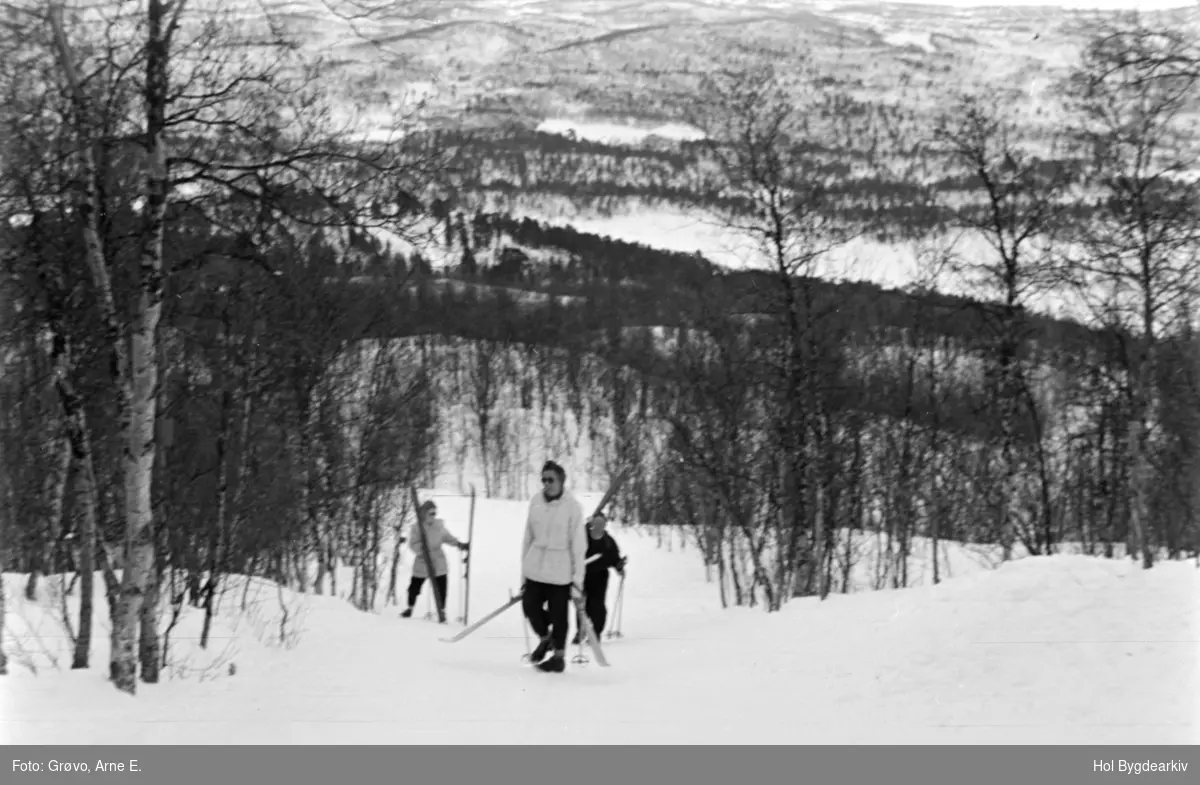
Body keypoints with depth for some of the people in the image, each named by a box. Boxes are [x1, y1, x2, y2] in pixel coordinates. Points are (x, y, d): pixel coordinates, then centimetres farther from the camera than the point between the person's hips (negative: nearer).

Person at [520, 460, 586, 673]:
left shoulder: (572, 507, -10)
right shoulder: (535, 502, 3)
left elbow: (578, 545, -8)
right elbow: (528, 538, 10)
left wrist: (578, 579, -8)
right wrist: (524, 571, 11)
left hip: (560, 572, -4)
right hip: (535, 568, 4)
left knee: (558, 614, 2)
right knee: (530, 606, 3)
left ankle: (559, 657, 17)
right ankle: (545, 638, 31)